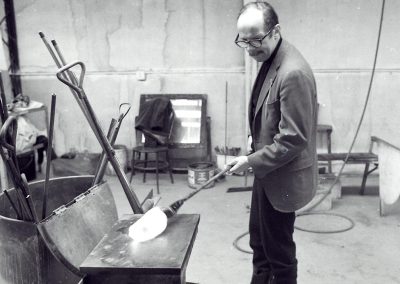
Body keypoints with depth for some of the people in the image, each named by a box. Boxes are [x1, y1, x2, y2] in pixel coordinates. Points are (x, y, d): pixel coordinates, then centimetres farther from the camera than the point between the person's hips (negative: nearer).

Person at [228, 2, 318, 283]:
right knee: (259, 241, 23)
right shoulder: (270, 60, 3)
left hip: (282, 177, -9)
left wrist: (251, 161, -18)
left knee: (278, 249, 10)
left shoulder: (293, 72, -27)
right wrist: (255, 160, 10)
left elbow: (293, 139, -26)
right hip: (266, 170, 9)